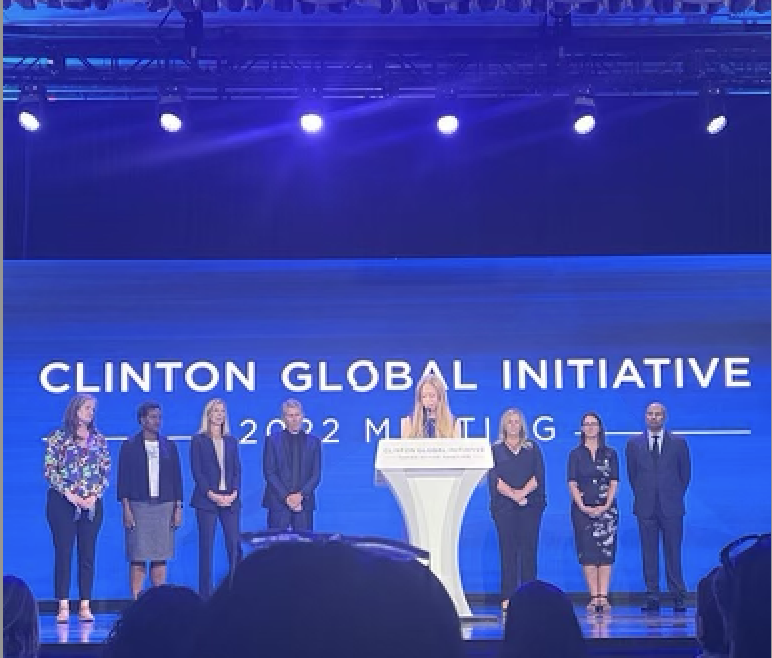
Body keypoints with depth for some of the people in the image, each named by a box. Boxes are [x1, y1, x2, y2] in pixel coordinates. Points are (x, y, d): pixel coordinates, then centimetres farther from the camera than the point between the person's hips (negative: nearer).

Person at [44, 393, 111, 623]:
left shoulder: (98, 439, 11)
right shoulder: (58, 437, 1)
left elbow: (106, 471, 9)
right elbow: (50, 470, -5)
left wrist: (95, 496, -5)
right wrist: (70, 495, -12)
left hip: (92, 503, 3)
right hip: (62, 502, -3)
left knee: (88, 554, 3)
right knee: (63, 553, -4)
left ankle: (85, 606, 6)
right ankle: (63, 607, -1)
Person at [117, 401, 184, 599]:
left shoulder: (169, 447, 12)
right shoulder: (129, 447, 4)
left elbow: (177, 478, 11)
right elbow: (123, 479, 0)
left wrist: (178, 508, 4)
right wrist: (126, 509, -8)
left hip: (164, 506, 3)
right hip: (138, 506, -3)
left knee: (160, 558, 3)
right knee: (137, 558, -5)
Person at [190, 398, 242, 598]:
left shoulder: (231, 441, 15)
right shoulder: (198, 440, 3)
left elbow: (237, 470, 11)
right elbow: (196, 471, -3)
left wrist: (234, 493, -5)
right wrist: (212, 494, -12)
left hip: (230, 500, 3)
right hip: (206, 499, -3)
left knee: (234, 545, -3)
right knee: (206, 546, -1)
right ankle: (205, 593, 3)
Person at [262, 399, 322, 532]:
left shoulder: (314, 442, 10)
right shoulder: (272, 440, 6)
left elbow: (316, 474, 6)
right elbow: (269, 473, 0)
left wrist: (301, 495, -9)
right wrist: (286, 497, -10)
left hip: (304, 502, 1)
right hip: (278, 502, -1)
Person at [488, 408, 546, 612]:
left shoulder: (532, 448, 14)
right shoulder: (495, 449, 11)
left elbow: (538, 475, 3)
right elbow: (494, 477, -1)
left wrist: (523, 492, -13)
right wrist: (512, 494, -14)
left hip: (530, 504, 1)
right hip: (504, 505, -1)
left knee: (529, 548, -3)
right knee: (507, 549, -4)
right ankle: (507, 597, -3)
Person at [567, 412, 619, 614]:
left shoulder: (610, 453, 9)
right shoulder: (575, 454, 7)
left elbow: (614, 482, 4)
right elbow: (572, 483, 1)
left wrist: (606, 506, -9)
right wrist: (583, 506, -11)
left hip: (606, 508, 0)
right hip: (583, 509, 0)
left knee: (606, 551, -5)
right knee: (587, 552, -4)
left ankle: (603, 597, -5)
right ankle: (594, 597, -1)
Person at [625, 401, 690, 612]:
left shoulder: (678, 443, 5)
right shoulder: (634, 444, 8)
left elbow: (685, 474, 10)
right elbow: (632, 474, 13)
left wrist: (676, 496, 6)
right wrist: (641, 496, 8)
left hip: (671, 507, -1)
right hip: (645, 507, 1)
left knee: (673, 553, -1)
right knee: (649, 554, 2)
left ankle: (678, 597, 6)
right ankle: (652, 598, 6)